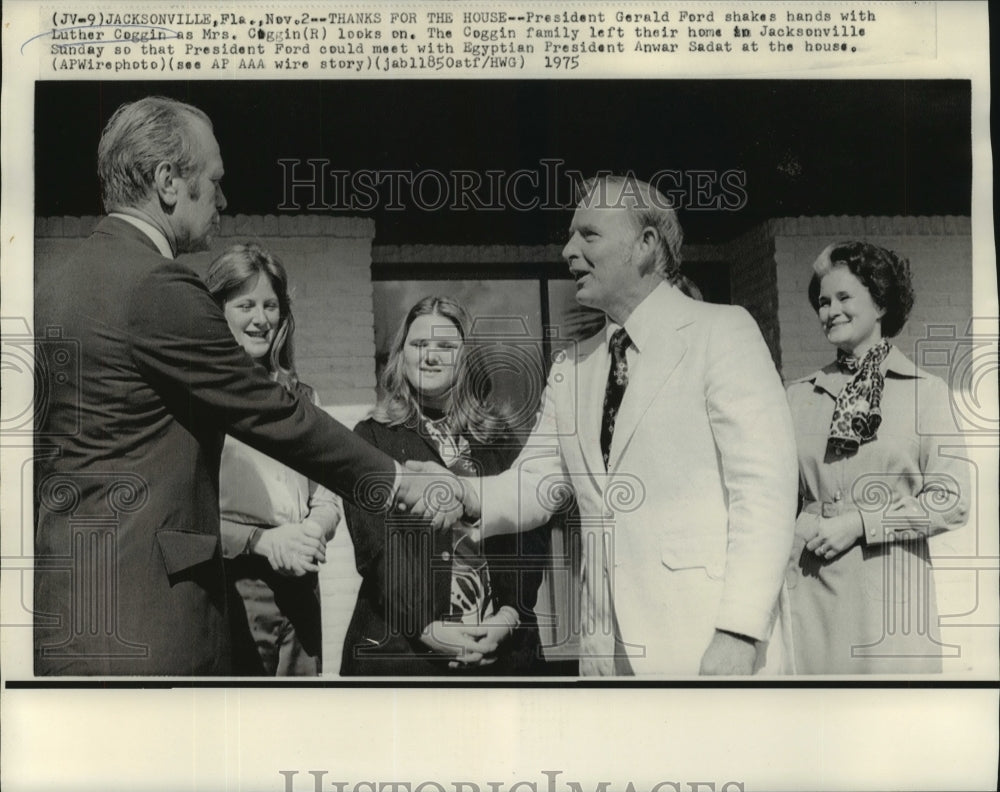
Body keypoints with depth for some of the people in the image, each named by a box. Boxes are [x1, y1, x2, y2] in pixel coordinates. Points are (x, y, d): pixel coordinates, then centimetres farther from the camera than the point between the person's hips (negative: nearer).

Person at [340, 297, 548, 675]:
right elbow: (376, 547, -7)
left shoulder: (497, 439, 8)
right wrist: (427, 629, -16)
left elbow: (530, 536, 3)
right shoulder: (373, 438, 1)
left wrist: (509, 616, -12)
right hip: (400, 645, -2)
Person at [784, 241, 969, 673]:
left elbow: (952, 501, -2)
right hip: (810, 585, 2)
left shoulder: (925, 391, 3)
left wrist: (859, 523, -10)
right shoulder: (801, 395, 10)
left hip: (890, 587, -2)